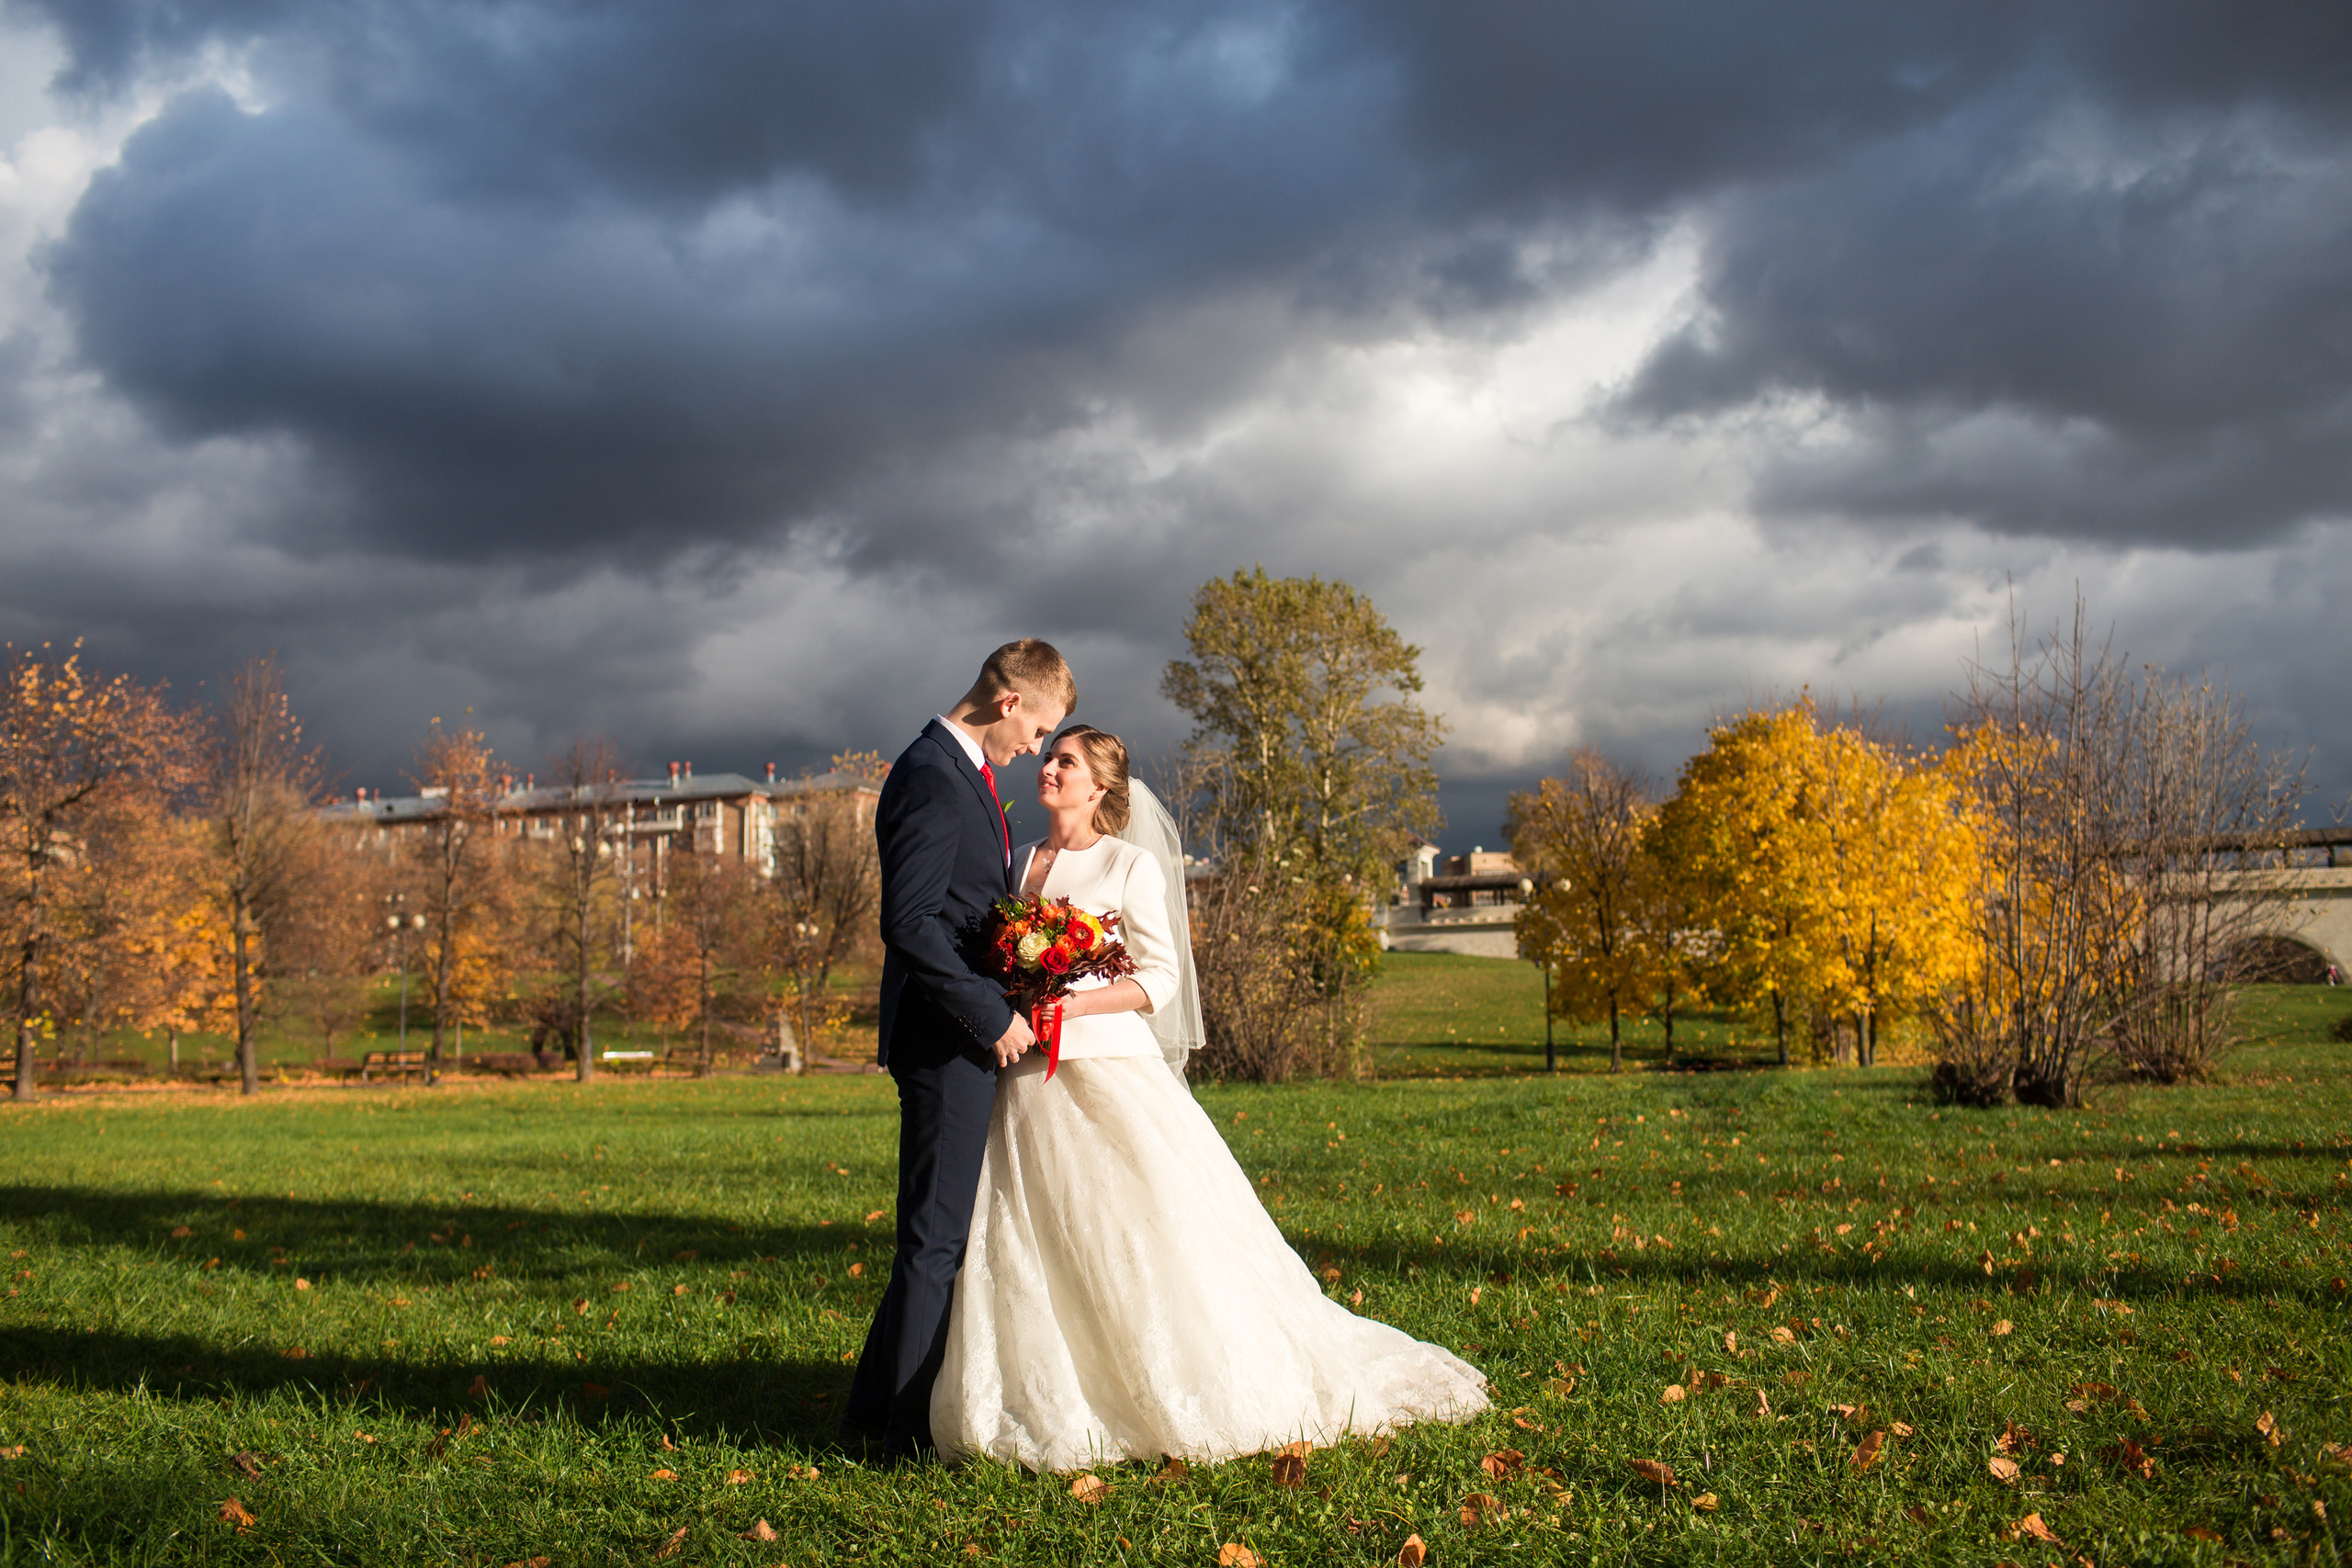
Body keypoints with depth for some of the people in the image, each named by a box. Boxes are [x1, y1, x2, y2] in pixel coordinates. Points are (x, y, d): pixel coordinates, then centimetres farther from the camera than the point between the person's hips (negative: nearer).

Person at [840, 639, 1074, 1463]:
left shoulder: (962, 772, 16)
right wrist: (992, 1016, -20)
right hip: (946, 1039, -10)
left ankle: (878, 1408, 24)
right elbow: (909, 923, -23)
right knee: (938, 1233, -4)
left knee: (942, 1231, 15)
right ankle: (908, 1425, 5)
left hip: (975, 1034, 10)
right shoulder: (931, 778, -16)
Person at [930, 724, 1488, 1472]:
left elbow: (1159, 978, -5)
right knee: (1031, 1250, 2)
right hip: (1030, 1082, 5)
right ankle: (1052, 1405, 12)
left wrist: (1075, 1005, -17)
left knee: (1150, 1236, -5)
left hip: (1112, 1071, -5)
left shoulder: (1131, 865, -1)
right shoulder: (1018, 862, 15)